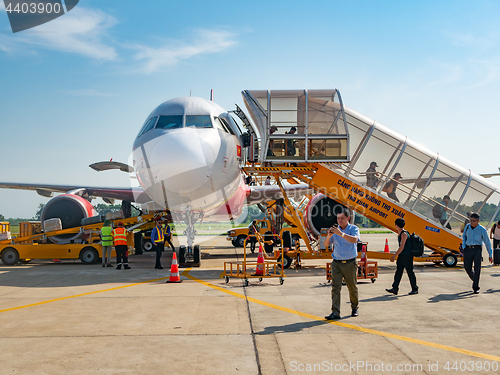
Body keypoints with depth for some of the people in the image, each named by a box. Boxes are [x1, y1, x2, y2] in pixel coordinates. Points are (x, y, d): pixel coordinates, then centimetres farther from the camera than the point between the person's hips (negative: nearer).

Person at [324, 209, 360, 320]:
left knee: (352, 288, 11)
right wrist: (329, 236, -17)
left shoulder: (354, 229, -1)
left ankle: (354, 308, 33)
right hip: (336, 263, 2)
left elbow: (354, 240, -22)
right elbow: (326, 245, 3)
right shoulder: (335, 230, 8)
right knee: (335, 287, -8)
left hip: (350, 263, -2)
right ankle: (335, 312, -10)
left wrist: (341, 233, -32)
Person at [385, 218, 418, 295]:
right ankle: (395, 288, 6)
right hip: (401, 256, 10)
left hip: (407, 256, -10)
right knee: (398, 271, 6)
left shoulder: (404, 234, -18)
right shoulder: (400, 234, 13)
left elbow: (402, 247, -23)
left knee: (410, 272, 0)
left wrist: (394, 256, -21)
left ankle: (415, 289, 10)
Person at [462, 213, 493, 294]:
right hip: (468, 249, 3)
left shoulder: (482, 230, -6)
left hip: (477, 249, -3)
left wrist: (490, 255, 4)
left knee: (477, 267, -13)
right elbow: (464, 236, 22)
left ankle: (476, 288, -7)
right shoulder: (467, 226, 4)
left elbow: (487, 242, 1)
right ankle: (475, 280, 29)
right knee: (467, 267, -1)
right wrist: (463, 246, 8)